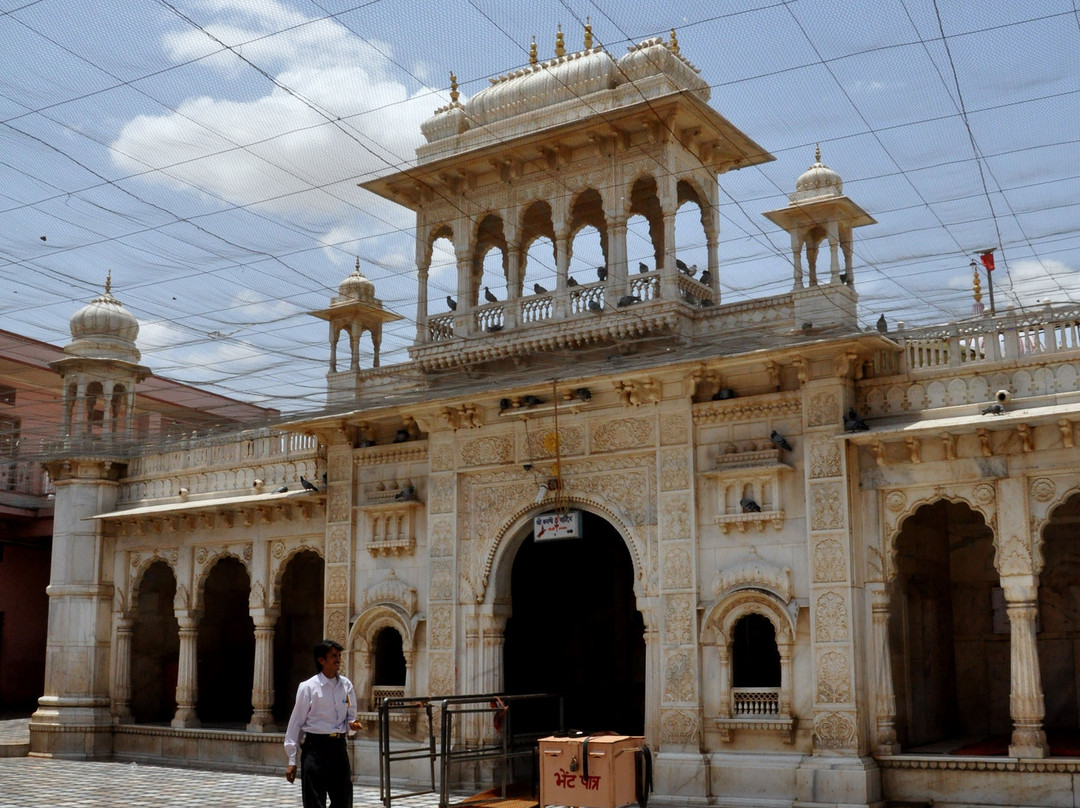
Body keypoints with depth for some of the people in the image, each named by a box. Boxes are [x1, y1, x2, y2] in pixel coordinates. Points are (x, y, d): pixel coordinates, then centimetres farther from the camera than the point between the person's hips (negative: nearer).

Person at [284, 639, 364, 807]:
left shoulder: (346, 685, 7)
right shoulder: (308, 687, -6)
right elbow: (296, 723, -3)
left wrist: (352, 725, -8)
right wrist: (292, 760, -5)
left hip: (339, 747, 5)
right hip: (315, 747, -4)